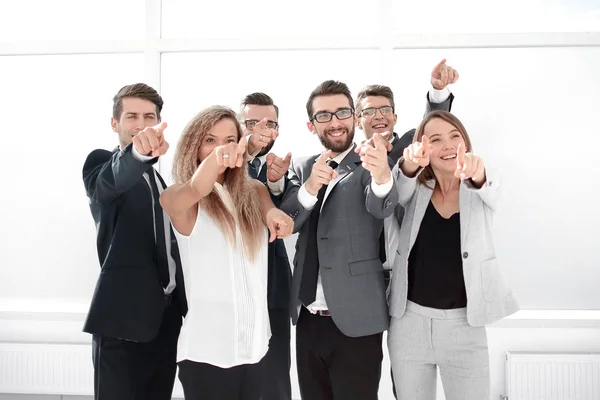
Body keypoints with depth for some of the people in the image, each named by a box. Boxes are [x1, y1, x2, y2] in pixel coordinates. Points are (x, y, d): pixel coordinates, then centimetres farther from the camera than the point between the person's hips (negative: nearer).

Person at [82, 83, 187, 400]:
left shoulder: (159, 177, 17)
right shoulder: (101, 163, -4)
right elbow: (109, 183, -29)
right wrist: (137, 153, -49)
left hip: (167, 314, 6)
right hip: (124, 316, -6)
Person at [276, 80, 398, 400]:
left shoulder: (372, 165, -4)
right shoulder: (301, 167, 8)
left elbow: (382, 207, -24)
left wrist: (382, 177, -46)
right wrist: (310, 187, -24)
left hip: (356, 320, -4)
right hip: (308, 319, 4)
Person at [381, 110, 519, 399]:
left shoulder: (483, 192, -2)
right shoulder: (415, 191, 1)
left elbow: (486, 185, -25)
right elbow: (400, 184, -21)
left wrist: (476, 172, -48)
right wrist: (409, 164, -44)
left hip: (465, 325, -1)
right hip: (410, 322, 1)